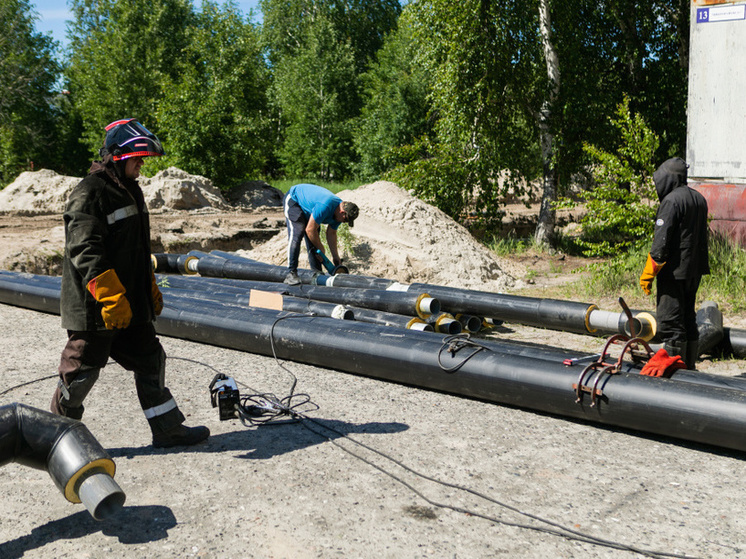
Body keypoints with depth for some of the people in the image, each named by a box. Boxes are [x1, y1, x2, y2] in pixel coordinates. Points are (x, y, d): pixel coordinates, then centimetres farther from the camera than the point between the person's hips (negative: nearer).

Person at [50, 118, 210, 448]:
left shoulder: (131, 191, 14)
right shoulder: (89, 195, -16)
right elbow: (85, 253, -24)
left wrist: (151, 288, 23)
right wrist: (111, 297, -29)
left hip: (131, 305, 9)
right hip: (94, 308, -9)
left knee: (150, 361, 11)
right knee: (81, 371, 4)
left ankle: (167, 429, 20)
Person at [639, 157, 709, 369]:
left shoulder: (672, 201, -15)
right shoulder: (699, 199, 13)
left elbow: (661, 243, -19)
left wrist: (648, 274, -14)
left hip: (674, 272, -9)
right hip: (694, 271, 9)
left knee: (670, 322, -4)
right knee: (688, 319, 17)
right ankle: (689, 368, 25)